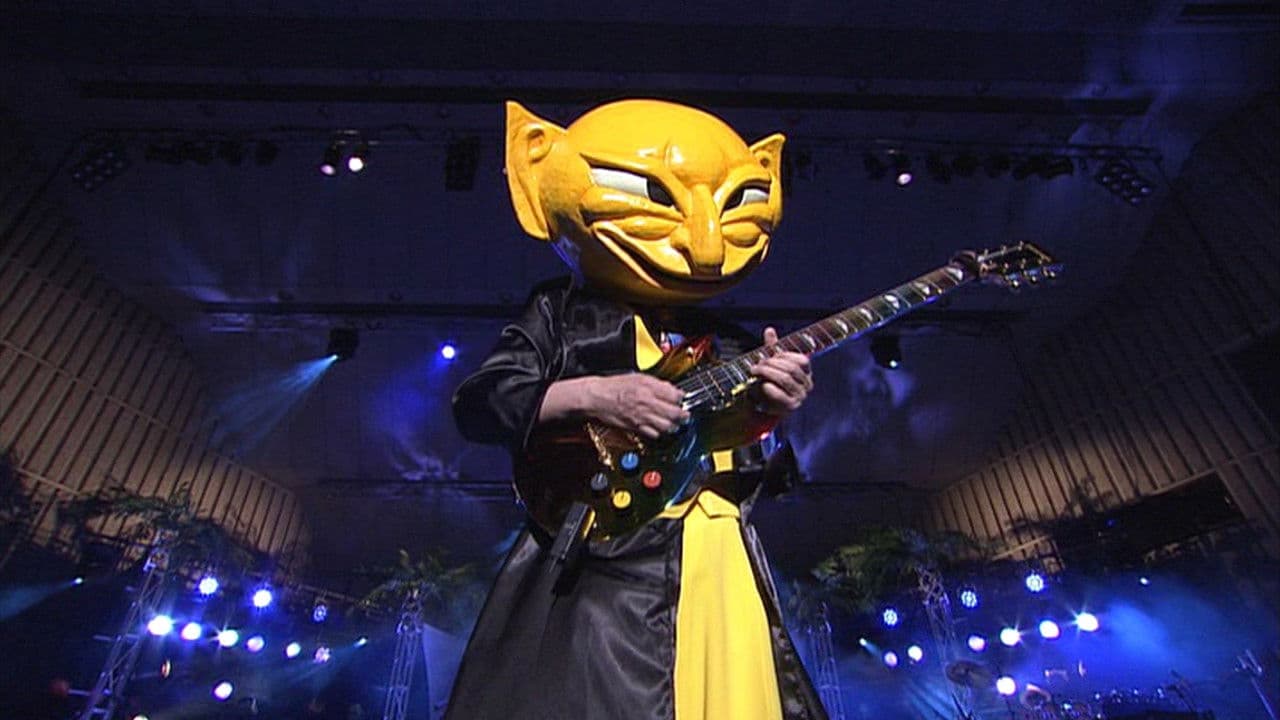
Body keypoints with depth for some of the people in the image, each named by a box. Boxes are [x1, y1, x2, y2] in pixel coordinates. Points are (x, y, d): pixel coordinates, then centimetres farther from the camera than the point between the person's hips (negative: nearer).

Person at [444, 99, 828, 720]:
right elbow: (477, 403, -3)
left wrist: (777, 413, -6)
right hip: (587, 569, -3)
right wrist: (591, 395, -17)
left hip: (717, 570, 4)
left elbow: (762, 474, 16)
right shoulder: (559, 311, 6)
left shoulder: (731, 345, 15)